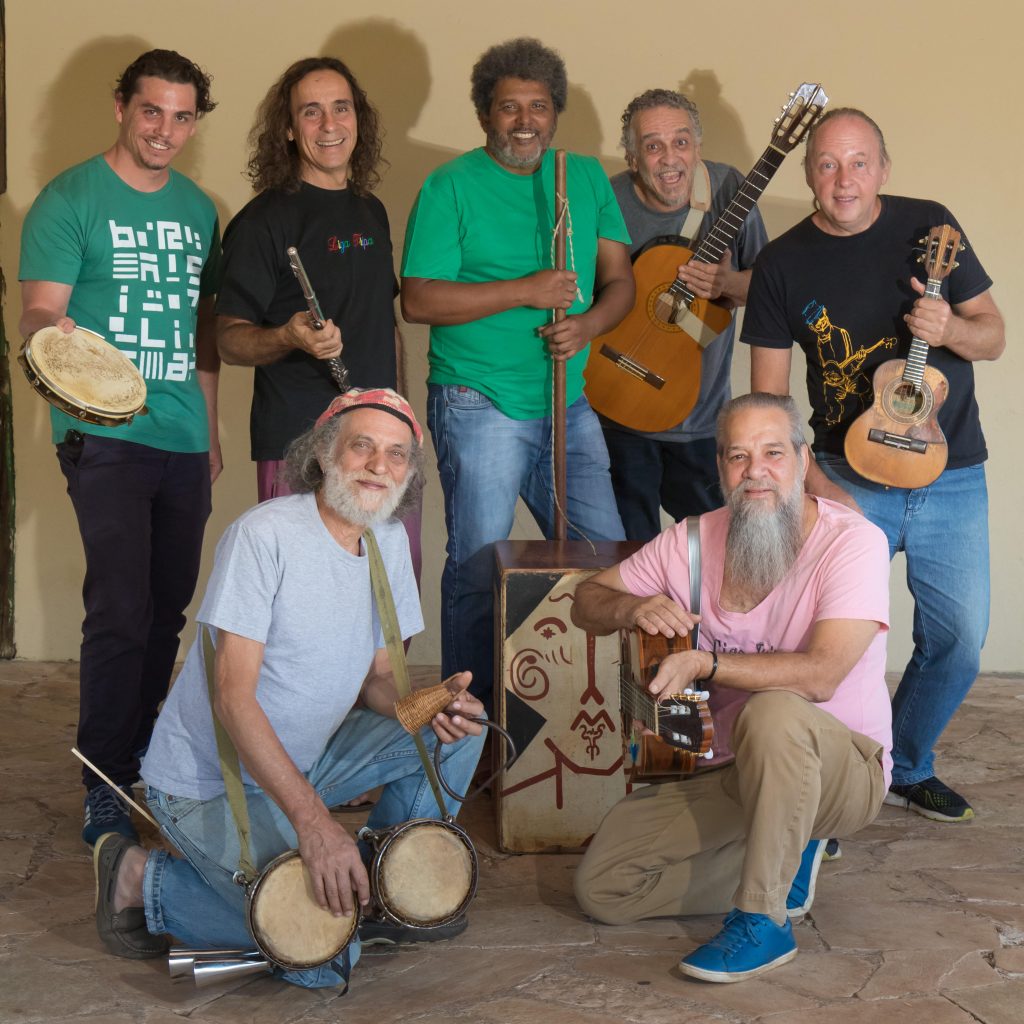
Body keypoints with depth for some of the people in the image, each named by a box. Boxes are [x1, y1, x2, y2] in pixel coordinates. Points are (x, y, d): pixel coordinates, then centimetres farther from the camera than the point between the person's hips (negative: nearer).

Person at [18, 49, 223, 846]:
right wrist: (55, 336, -34)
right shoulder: (71, 200, -3)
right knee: (121, 610, -11)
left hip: (184, 442, 6)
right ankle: (106, 785, -2)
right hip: (107, 438, -6)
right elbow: (40, 310, -11)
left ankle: (141, 754, 28)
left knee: (168, 609, 12)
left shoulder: (197, 208, 14)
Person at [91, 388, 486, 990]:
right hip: (211, 785, -8)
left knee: (460, 729, -4)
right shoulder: (264, 535, -21)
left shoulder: (390, 539, 3)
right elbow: (234, 697, -26)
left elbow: (375, 679, 8)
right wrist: (313, 819, -35)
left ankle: (386, 893, 10)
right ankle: (145, 882, -1)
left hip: (308, 760, 8)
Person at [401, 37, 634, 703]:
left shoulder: (587, 178, 11)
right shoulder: (451, 187, -4)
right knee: (478, 568, -1)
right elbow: (419, 300, -12)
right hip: (480, 405, -5)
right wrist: (525, 291, -17)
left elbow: (619, 280, 12)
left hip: (569, 403, 5)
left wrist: (589, 322, -10)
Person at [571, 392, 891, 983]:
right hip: (727, 774, 6)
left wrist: (707, 662, -33)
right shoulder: (695, 541, 0)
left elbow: (820, 675, -28)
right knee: (602, 888, -7)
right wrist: (634, 608, -15)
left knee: (774, 712, -40)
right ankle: (785, 856, 10)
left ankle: (764, 923, -24)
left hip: (841, 771, -5)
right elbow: (586, 602, 8)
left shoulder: (854, 542, -16)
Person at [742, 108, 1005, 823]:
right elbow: (768, 396, 0)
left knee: (959, 642, 4)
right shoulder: (784, 265, -3)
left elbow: (995, 336, 4)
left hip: (950, 477, 2)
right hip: (850, 480, -1)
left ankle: (905, 768, 28)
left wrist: (950, 329, -19)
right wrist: (816, 487, -10)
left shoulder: (929, 226, -1)